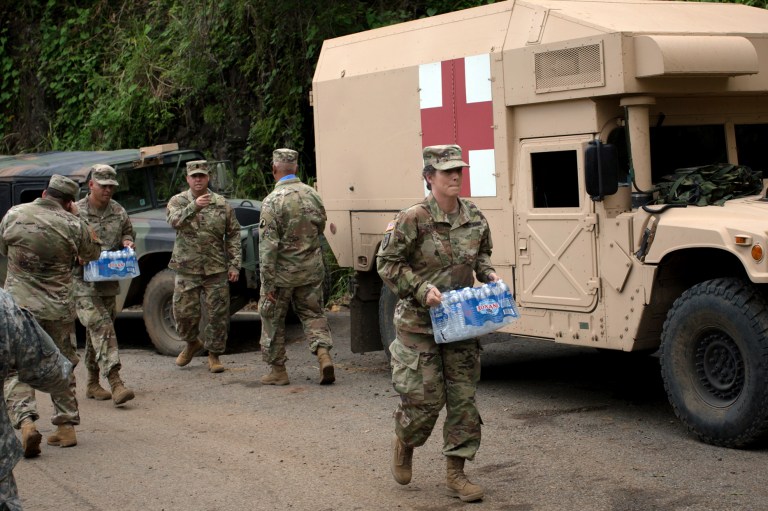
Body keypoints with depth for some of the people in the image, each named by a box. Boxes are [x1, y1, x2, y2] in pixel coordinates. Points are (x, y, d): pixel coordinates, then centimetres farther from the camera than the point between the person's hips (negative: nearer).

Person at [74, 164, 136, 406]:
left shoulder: (118, 212, 7)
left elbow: (128, 232, 23)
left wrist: (127, 242, 1)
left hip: (109, 281, 6)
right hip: (83, 283, -6)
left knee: (96, 332, 14)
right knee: (102, 328, -17)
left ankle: (93, 385, 24)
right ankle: (115, 383, -24)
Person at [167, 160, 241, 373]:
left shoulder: (222, 204, 3)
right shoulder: (178, 201, -1)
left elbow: (233, 234, 6)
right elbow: (175, 221, -22)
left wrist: (234, 264, 0)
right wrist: (194, 207, -39)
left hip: (216, 269, 1)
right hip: (187, 269, -1)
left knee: (218, 314, 1)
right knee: (183, 312, 1)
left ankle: (214, 355, 16)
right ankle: (192, 342, 29)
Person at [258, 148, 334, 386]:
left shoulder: (272, 201, -17)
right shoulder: (313, 195, 0)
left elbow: (268, 245, -18)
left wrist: (268, 282, -15)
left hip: (282, 271, -5)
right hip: (311, 268, 5)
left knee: (273, 319, 11)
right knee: (313, 313, 17)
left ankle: (277, 370, 17)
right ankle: (324, 354, -3)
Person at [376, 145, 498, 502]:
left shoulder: (474, 218, 2)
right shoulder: (412, 219, -14)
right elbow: (387, 264, -10)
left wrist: (488, 273, 0)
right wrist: (422, 289, -20)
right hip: (419, 323, -5)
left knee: (463, 398, 4)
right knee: (424, 397, -1)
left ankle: (456, 473, 14)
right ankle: (403, 443, 31)